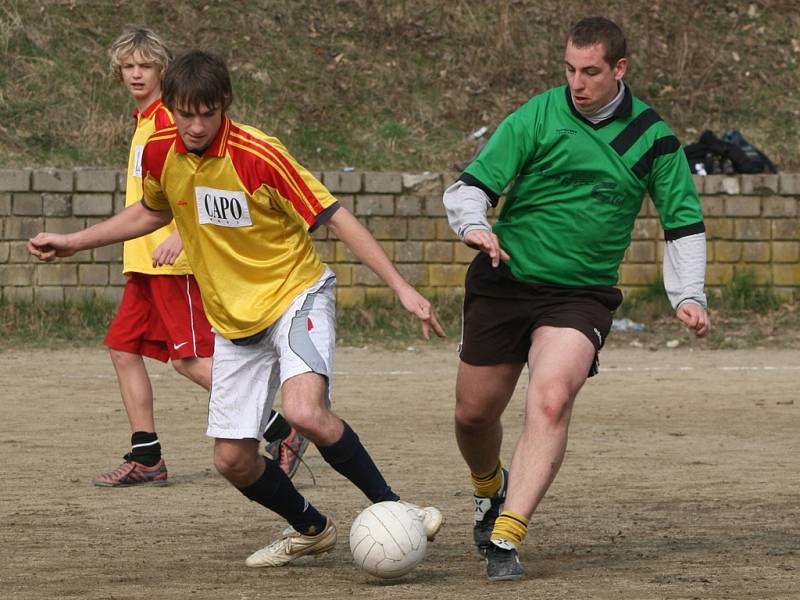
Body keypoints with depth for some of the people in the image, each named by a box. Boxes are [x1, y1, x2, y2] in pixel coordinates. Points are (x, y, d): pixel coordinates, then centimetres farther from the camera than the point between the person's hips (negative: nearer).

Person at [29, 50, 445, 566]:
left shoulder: (258, 155, -20)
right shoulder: (160, 155, -3)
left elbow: (336, 218, -17)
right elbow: (152, 213, 20)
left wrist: (401, 286, -22)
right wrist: (74, 242, 20)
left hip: (296, 294, -6)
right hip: (234, 320, 6)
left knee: (305, 411, -33)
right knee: (234, 460, 2)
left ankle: (392, 508, -16)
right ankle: (311, 530, 29)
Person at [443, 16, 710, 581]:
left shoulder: (652, 136, 1)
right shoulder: (538, 117, -5)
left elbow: (684, 222, 9)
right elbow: (470, 185, -8)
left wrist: (688, 296, -3)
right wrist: (474, 225, -30)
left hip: (581, 295, -1)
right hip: (504, 281, 1)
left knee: (551, 400, -26)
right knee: (473, 413, 6)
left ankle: (506, 537, -27)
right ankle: (491, 489, 42)